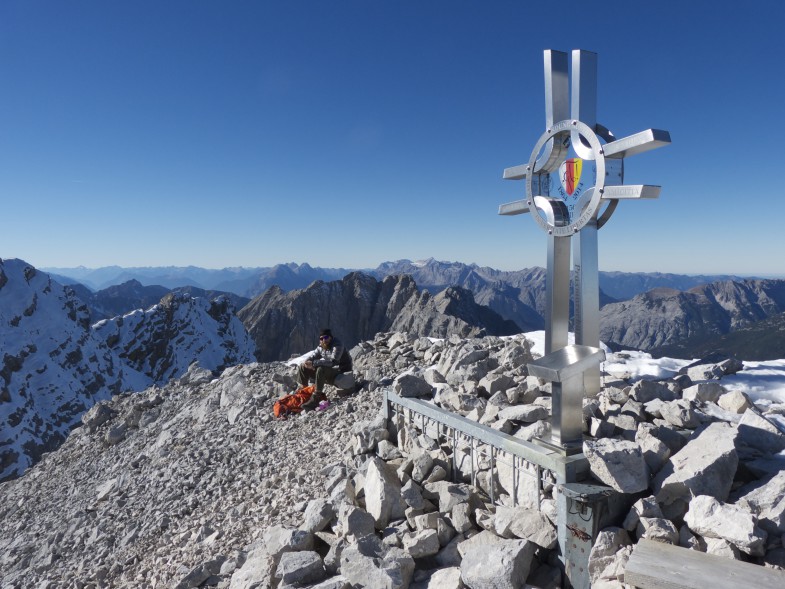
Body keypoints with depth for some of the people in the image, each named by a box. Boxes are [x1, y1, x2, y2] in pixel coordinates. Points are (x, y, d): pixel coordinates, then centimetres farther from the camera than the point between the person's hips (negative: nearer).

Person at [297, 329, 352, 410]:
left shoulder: (337, 346, -20)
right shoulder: (321, 347, 3)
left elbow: (333, 361, -34)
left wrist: (314, 363, -36)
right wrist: (307, 361, -19)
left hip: (341, 374, -8)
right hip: (328, 374, 8)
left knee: (321, 369, -37)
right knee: (303, 367, 4)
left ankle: (315, 399, -35)